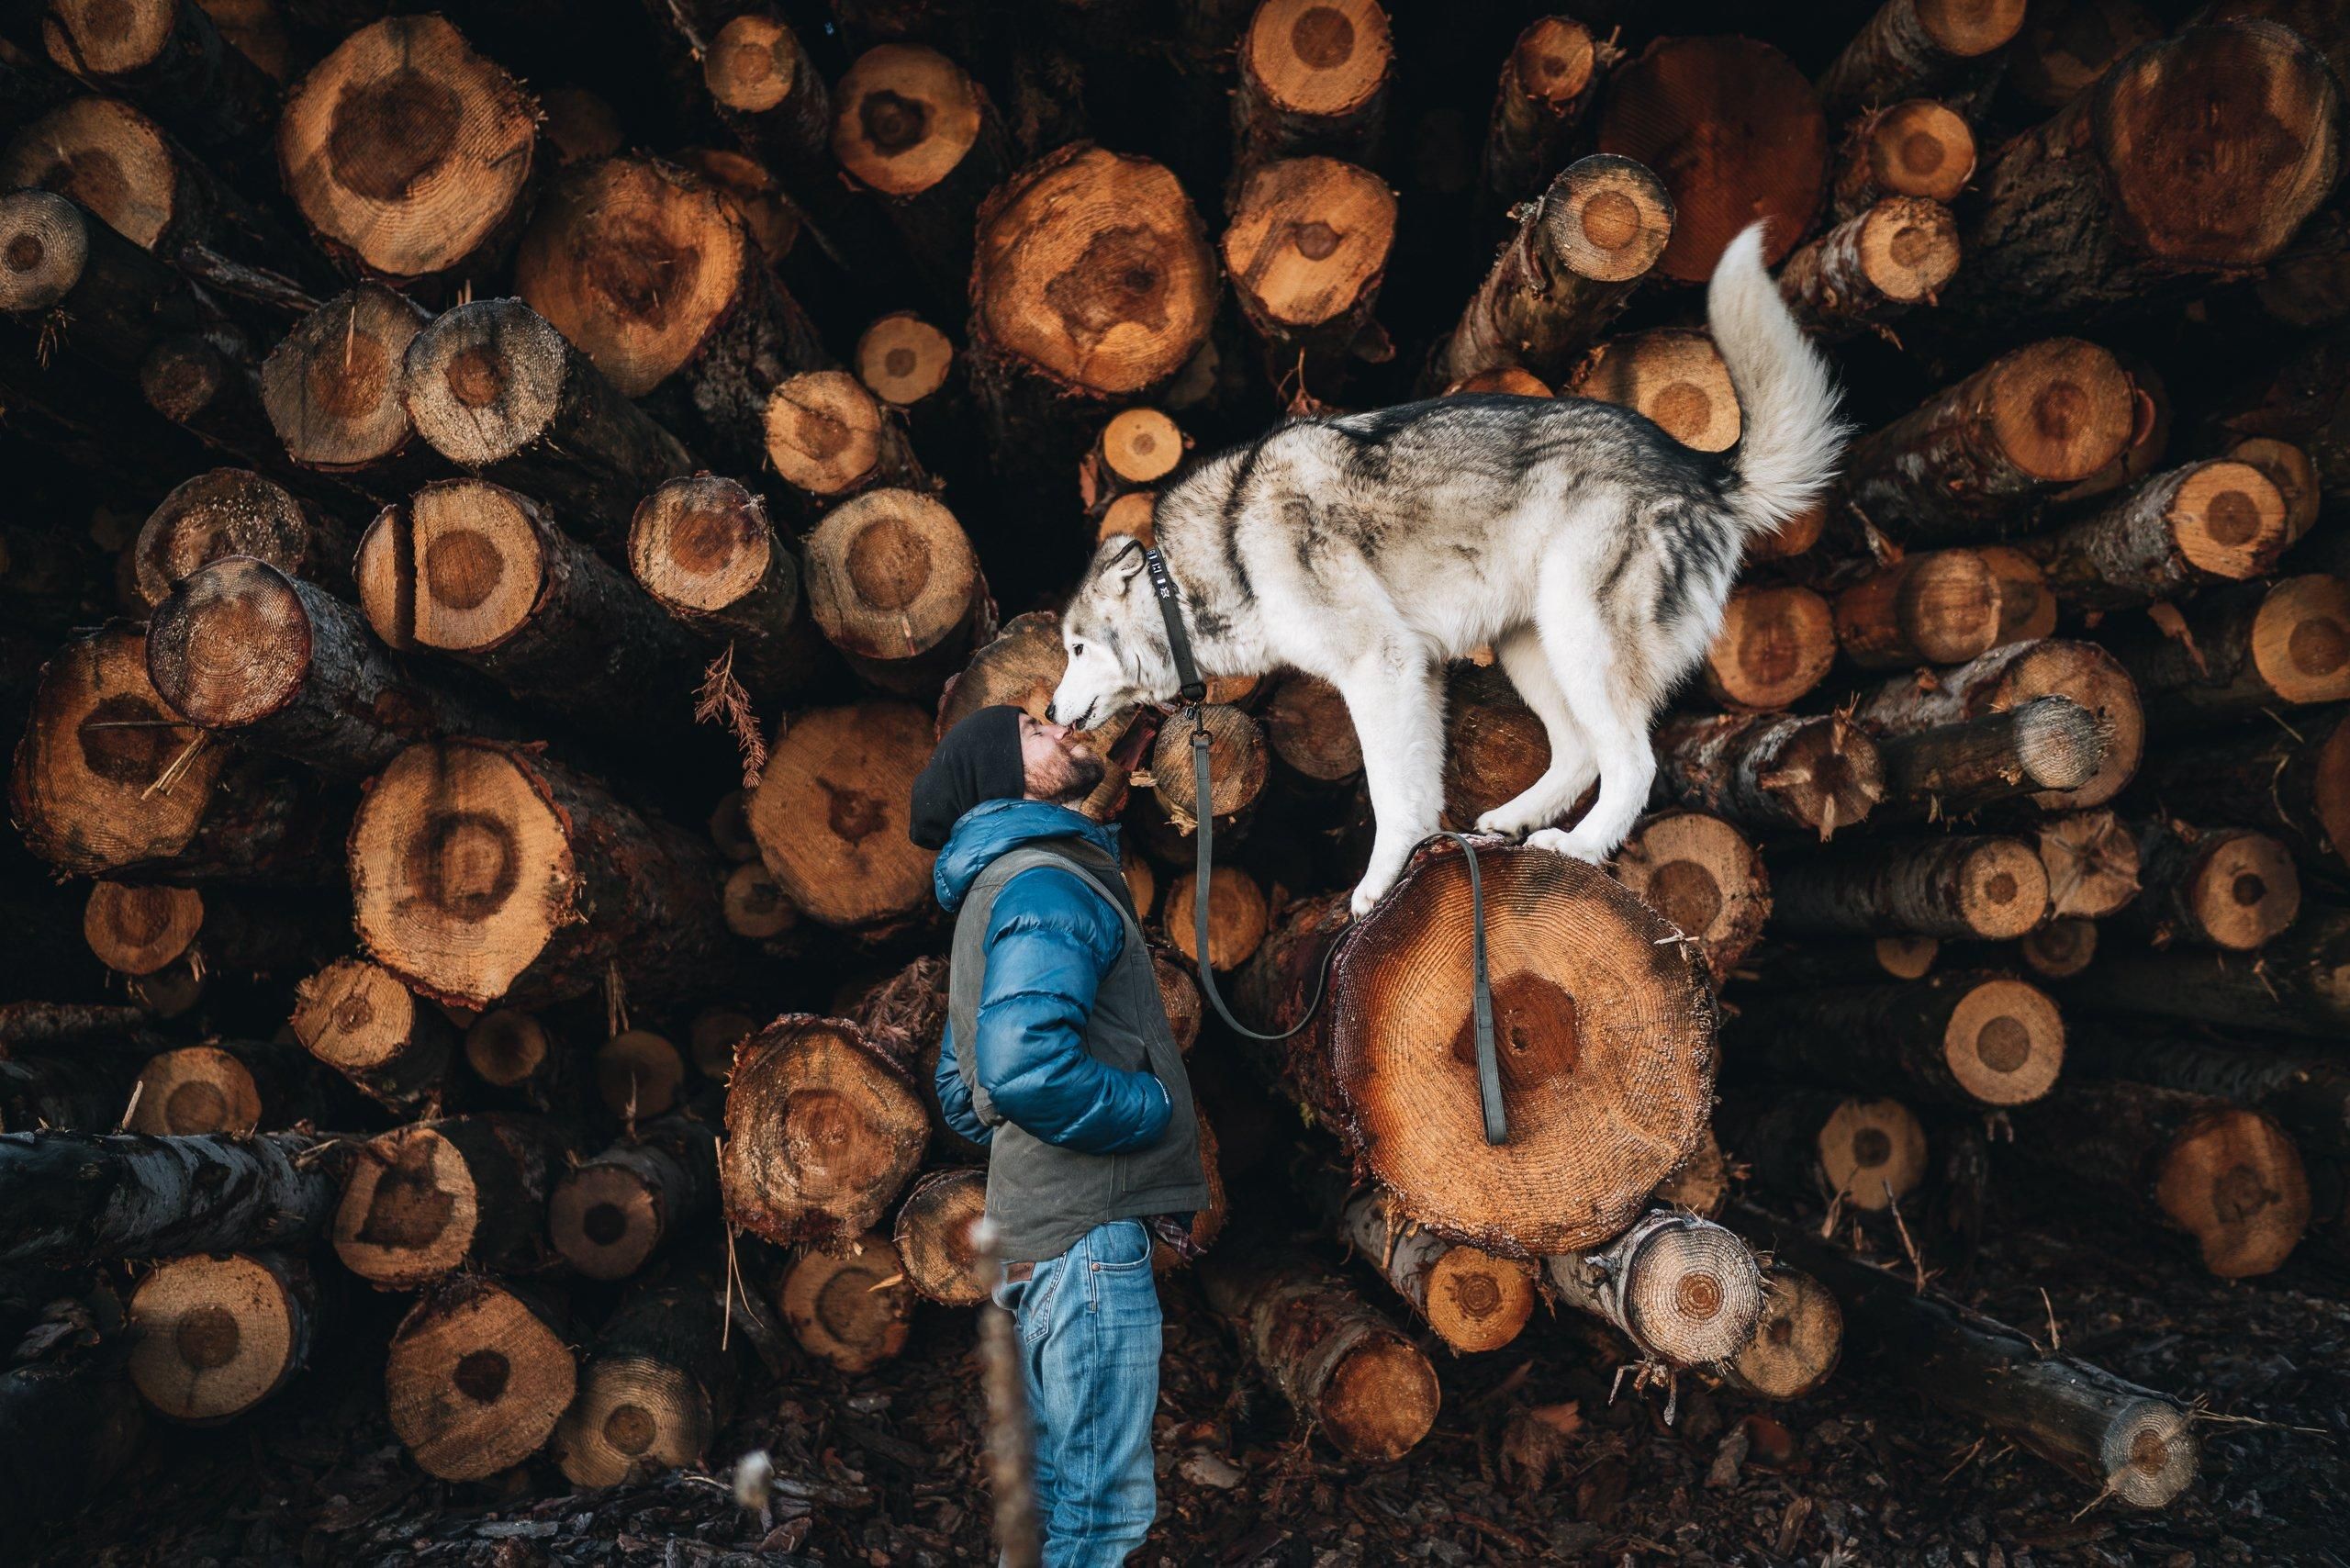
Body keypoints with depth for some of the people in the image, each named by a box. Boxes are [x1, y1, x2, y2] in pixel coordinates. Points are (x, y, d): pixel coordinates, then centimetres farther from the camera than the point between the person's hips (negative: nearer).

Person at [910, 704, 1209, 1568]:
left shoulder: (994, 885, 20)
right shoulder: (1048, 882, -13)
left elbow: (962, 1086, 25)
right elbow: (1026, 1066, -29)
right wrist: (1157, 1108, -12)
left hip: (1040, 1229, 10)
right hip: (1091, 1232, -10)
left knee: (1058, 1494, 19)